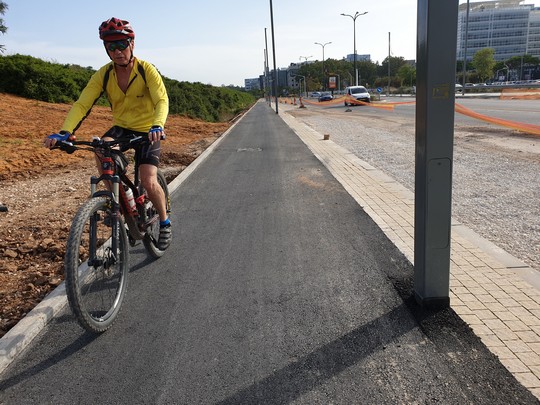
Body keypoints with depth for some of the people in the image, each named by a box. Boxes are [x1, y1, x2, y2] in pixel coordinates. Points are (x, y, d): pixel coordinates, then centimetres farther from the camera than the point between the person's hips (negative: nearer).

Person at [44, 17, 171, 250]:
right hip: (121, 127, 3)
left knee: (148, 181, -19)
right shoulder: (103, 75, -9)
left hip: (147, 131, -3)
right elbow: (82, 104, -16)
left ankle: (165, 223, 7)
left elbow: (162, 100, -28)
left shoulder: (146, 70, -17)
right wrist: (64, 132, -33)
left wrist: (157, 125, -50)